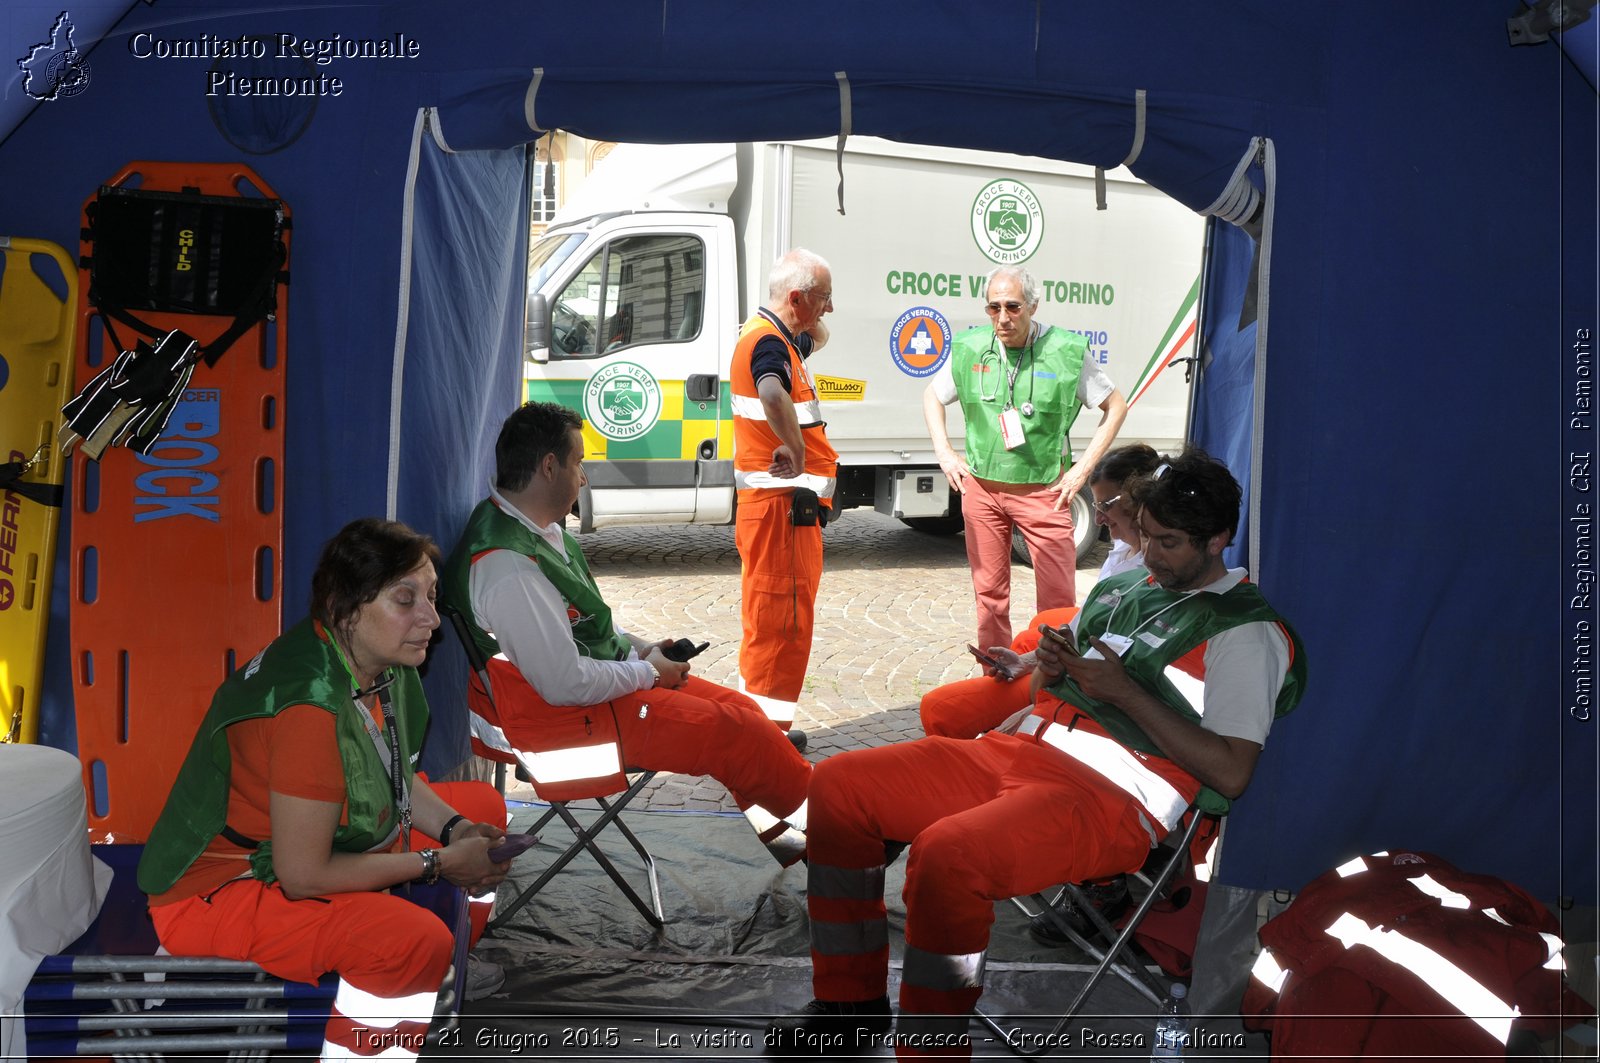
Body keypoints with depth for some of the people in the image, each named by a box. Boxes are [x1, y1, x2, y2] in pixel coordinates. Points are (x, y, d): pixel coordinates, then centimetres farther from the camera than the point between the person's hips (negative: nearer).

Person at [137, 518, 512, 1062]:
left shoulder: (380, 663, -5)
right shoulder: (313, 707, -32)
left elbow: (396, 776, 12)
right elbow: (304, 876, -27)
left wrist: (453, 829, -6)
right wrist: (438, 862, -18)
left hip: (324, 846, 10)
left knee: (483, 805, 10)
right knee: (417, 941, -32)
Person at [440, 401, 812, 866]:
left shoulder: (539, 529, 3)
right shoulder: (507, 567, -29)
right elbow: (567, 684, -28)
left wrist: (641, 647, 6)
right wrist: (649, 672, -13)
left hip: (602, 677, 10)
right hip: (567, 714, -10)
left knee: (741, 709, 6)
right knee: (735, 731, -8)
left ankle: (768, 826, 20)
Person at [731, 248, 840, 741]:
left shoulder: (780, 338, 15)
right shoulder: (767, 342, -18)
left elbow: (814, 342, 40)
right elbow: (772, 392, -42)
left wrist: (810, 327, 21)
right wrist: (796, 449, -36)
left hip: (787, 502, 11)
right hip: (783, 503, -11)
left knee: (773, 617, 17)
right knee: (782, 619, -5)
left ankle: (763, 723, 27)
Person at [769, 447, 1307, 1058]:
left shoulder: (1246, 631, -3)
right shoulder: (1119, 588, 20)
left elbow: (1230, 775, -12)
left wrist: (1125, 691, -12)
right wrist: (1049, 668, 6)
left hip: (1116, 798, -8)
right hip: (1021, 751, 8)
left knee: (945, 853, -35)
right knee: (839, 785, -4)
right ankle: (852, 998, 6)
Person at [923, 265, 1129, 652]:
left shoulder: (1066, 351, -9)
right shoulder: (969, 349, -1)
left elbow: (1115, 406, 1)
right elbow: (933, 395, 17)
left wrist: (1084, 467, -5)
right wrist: (943, 452, 5)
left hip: (1044, 491, -2)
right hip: (981, 489, 3)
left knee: (1059, 598, -3)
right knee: (989, 593, 11)